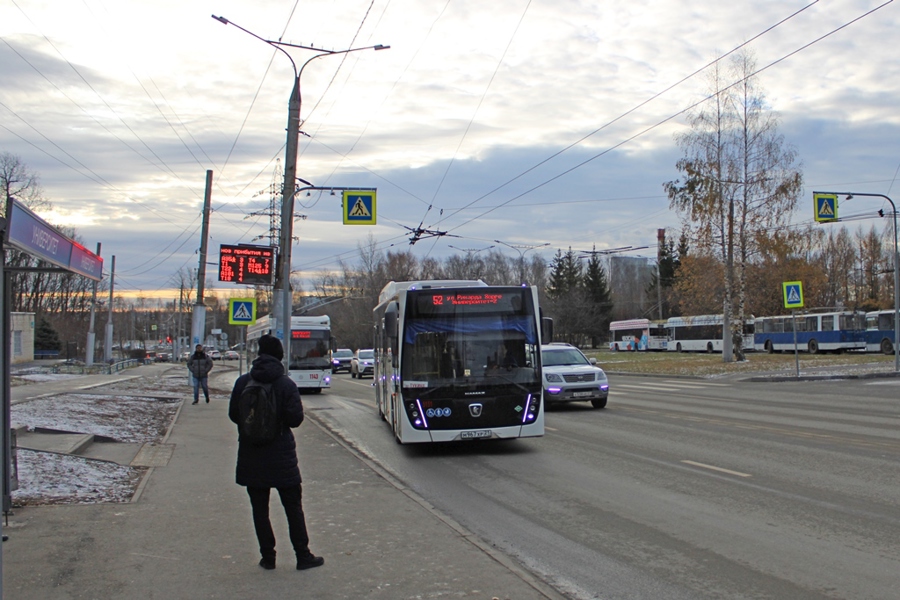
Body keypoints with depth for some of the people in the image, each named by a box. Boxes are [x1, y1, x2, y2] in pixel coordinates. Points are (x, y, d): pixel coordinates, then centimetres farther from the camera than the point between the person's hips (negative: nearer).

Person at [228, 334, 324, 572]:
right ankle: (303, 556, 11)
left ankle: (268, 557, 14)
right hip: (281, 457, -2)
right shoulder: (286, 384, -10)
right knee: (293, 507, 8)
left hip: (251, 458, 2)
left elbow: (233, 415, 1)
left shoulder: (242, 382, -4)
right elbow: (295, 418, -10)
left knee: (259, 509, 10)